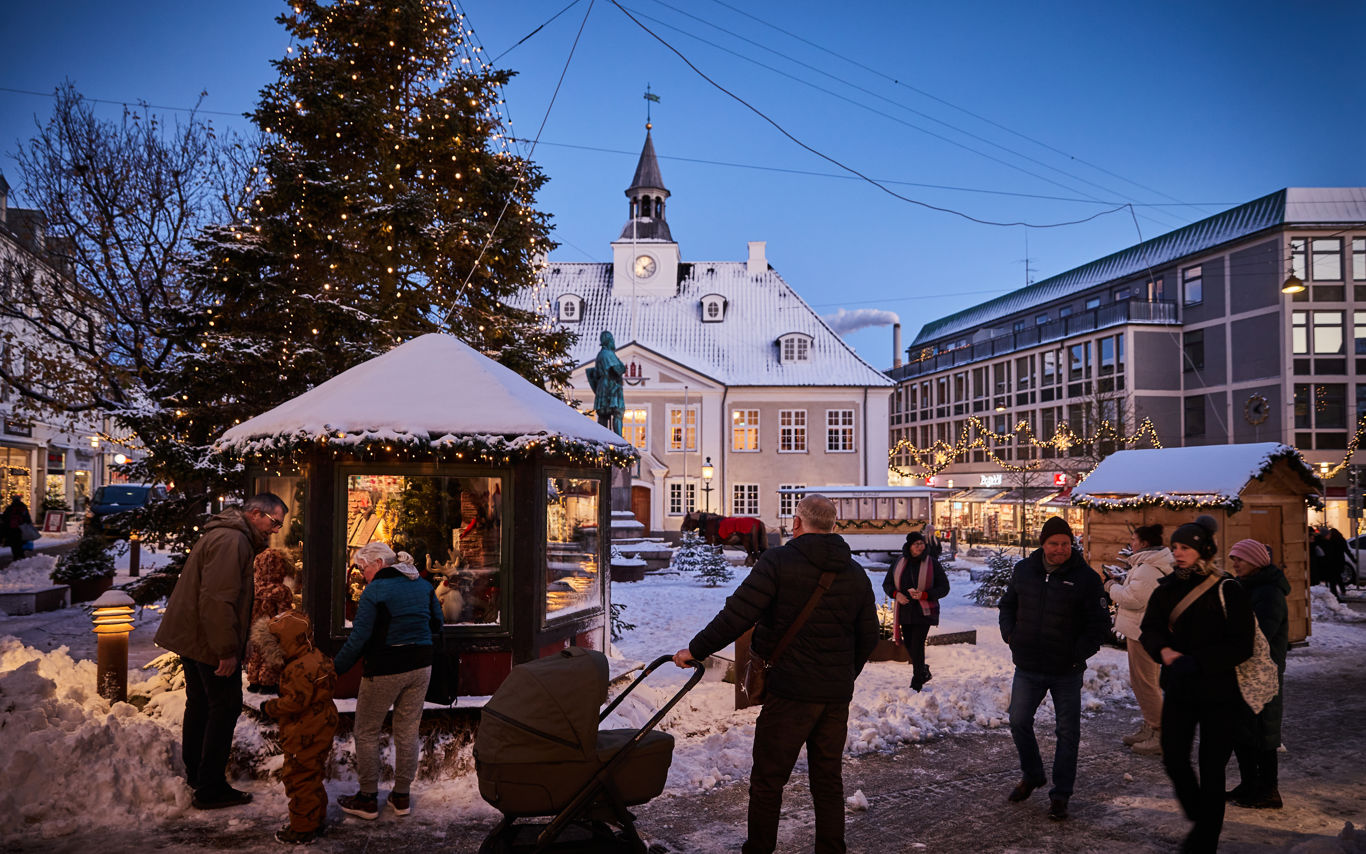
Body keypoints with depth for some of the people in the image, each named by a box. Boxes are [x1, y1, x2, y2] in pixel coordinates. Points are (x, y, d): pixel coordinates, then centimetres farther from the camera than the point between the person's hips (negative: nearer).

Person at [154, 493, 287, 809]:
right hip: (209, 641, -11)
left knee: (200, 704, 21)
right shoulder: (231, 540, -20)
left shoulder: (233, 538, 15)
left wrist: (231, 645, 18)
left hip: (192, 637, 11)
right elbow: (217, 599, -28)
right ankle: (210, 789, 4)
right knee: (225, 708, -3)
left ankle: (195, 773, 36)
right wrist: (227, 650, -26)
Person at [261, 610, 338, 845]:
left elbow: (294, 701, -26)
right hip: (318, 731, 11)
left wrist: (270, 707, -12)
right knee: (311, 777, 22)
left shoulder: (301, 668, -26)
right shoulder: (315, 657, 7)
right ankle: (316, 819, 34)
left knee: (299, 779, 1)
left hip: (305, 736, -11)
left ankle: (303, 829, 11)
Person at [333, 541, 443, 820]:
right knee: (408, 731, 12)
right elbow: (437, 625, 15)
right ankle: (402, 797, 20)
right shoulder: (423, 586, 7)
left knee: (367, 732, 10)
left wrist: (334, 669, -8)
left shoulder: (375, 591, -12)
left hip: (385, 671, -6)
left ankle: (368, 798, 15)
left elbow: (358, 640, -16)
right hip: (420, 666, 6)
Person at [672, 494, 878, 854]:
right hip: (837, 695, 6)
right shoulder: (856, 573, 9)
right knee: (828, 778, 15)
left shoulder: (778, 560, -10)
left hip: (791, 691, -6)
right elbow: (868, 637, 16)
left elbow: (738, 614, -16)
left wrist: (696, 649, -6)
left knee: (768, 777, 7)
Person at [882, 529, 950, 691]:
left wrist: (924, 595, -18)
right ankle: (923, 671, 38)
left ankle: (916, 685, 0)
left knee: (917, 646, -10)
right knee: (909, 645, 11)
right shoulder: (899, 563, 5)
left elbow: (944, 588, -3)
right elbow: (887, 584, 12)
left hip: (923, 611, -4)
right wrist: (896, 594, -9)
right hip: (905, 611, 4)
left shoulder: (932, 563, -4)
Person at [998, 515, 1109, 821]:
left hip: (1067, 672, -3)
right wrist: (1010, 635, 5)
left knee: (1068, 732, 5)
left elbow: (1100, 624, -5)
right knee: (1019, 721, 8)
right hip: (1028, 668, 3)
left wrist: (1079, 653, -11)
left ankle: (1060, 795, 18)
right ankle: (1031, 775, 32)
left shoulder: (1085, 577, -9)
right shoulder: (1024, 570, 3)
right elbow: (1007, 604, 18)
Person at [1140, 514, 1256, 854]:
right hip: (1178, 690, 4)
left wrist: (1195, 661, -22)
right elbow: (1149, 629, 5)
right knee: (1174, 758, 4)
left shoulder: (1228, 592, -13)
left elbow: (1241, 647, -15)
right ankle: (1200, 820, 31)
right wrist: (1165, 651, -16)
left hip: (1219, 692, -4)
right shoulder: (1167, 589, 3)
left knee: (1211, 769, 3)